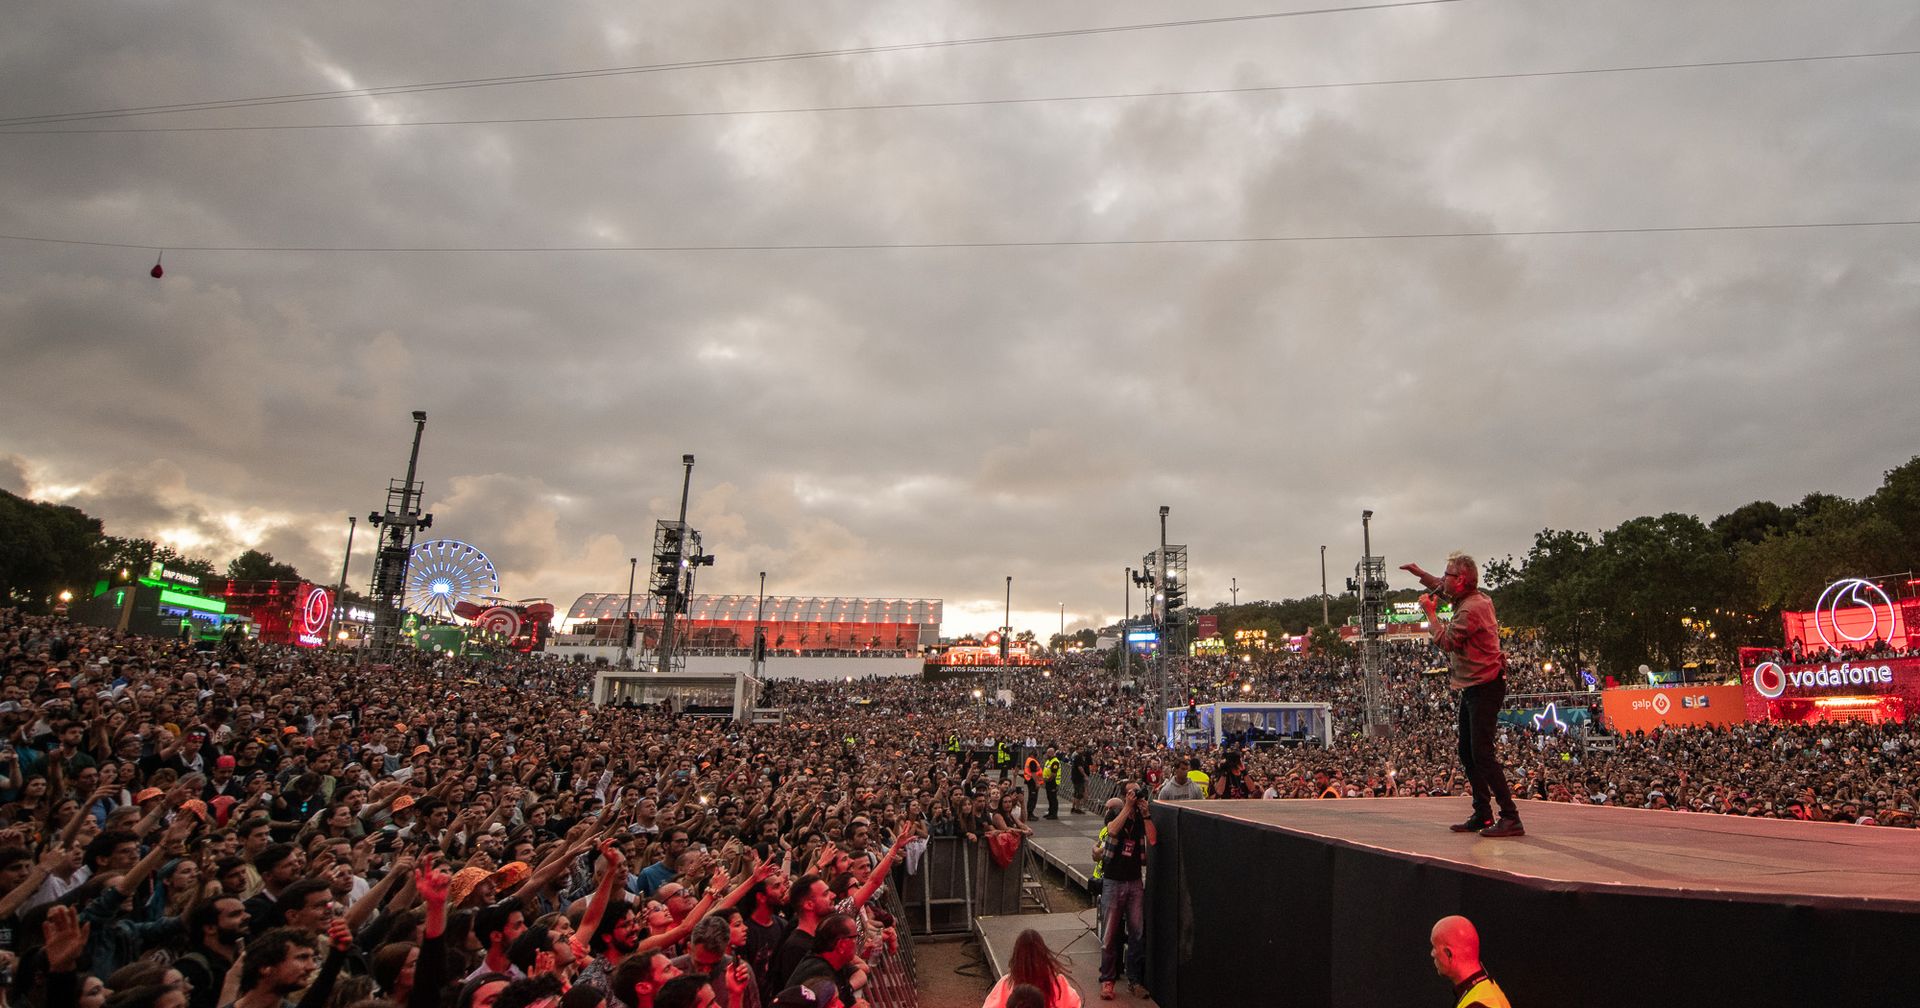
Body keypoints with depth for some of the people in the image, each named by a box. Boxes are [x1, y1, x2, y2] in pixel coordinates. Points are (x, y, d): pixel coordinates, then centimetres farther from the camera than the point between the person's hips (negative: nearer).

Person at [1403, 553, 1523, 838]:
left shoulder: (1471, 609, -21)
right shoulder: (1472, 597, 10)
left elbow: (1445, 642, -18)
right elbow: (1444, 589, 32)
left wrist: (1431, 613, -7)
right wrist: (1420, 574, 27)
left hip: (1484, 688, -11)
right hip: (1473, 687, 11)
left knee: (1482, 753, -13)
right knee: (1467, 754, 13)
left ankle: (1510, 818, -11)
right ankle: (1482, 815, 19)